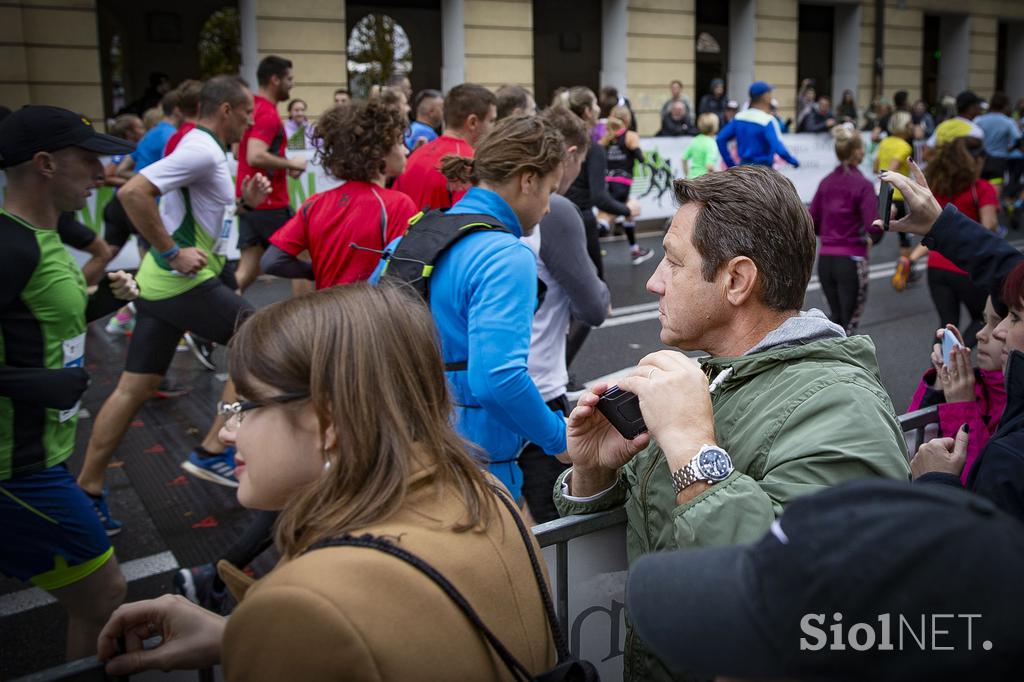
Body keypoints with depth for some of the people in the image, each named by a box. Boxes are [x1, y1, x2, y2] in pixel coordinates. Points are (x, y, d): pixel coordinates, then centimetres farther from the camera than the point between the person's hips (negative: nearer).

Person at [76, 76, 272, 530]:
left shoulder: (204, 150, 17)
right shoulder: (202, 150, -15)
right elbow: (133, 192, -25)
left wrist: (245, 201, 8)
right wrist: (173, 252, -21)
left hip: (160, 283, 10)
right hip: (184, 281, -10)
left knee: (134, 387, 11)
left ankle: (87, 491, 18)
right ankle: (211, 452, 3)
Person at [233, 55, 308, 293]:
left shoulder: (252, 109, 14)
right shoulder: (268, 114, -16)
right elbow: (255, 157, -29)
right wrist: (291, 163, -15)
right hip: (270, 203, -9)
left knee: (248, 269, 8)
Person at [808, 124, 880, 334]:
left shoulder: (826, 182, 6)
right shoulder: (863, 185, -10)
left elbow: (812, 224, 8)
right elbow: (874, 228, -17)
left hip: (825, 260, 5)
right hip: (851, 261, -5)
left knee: (835, 317, 23)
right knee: (848, 324, 7)